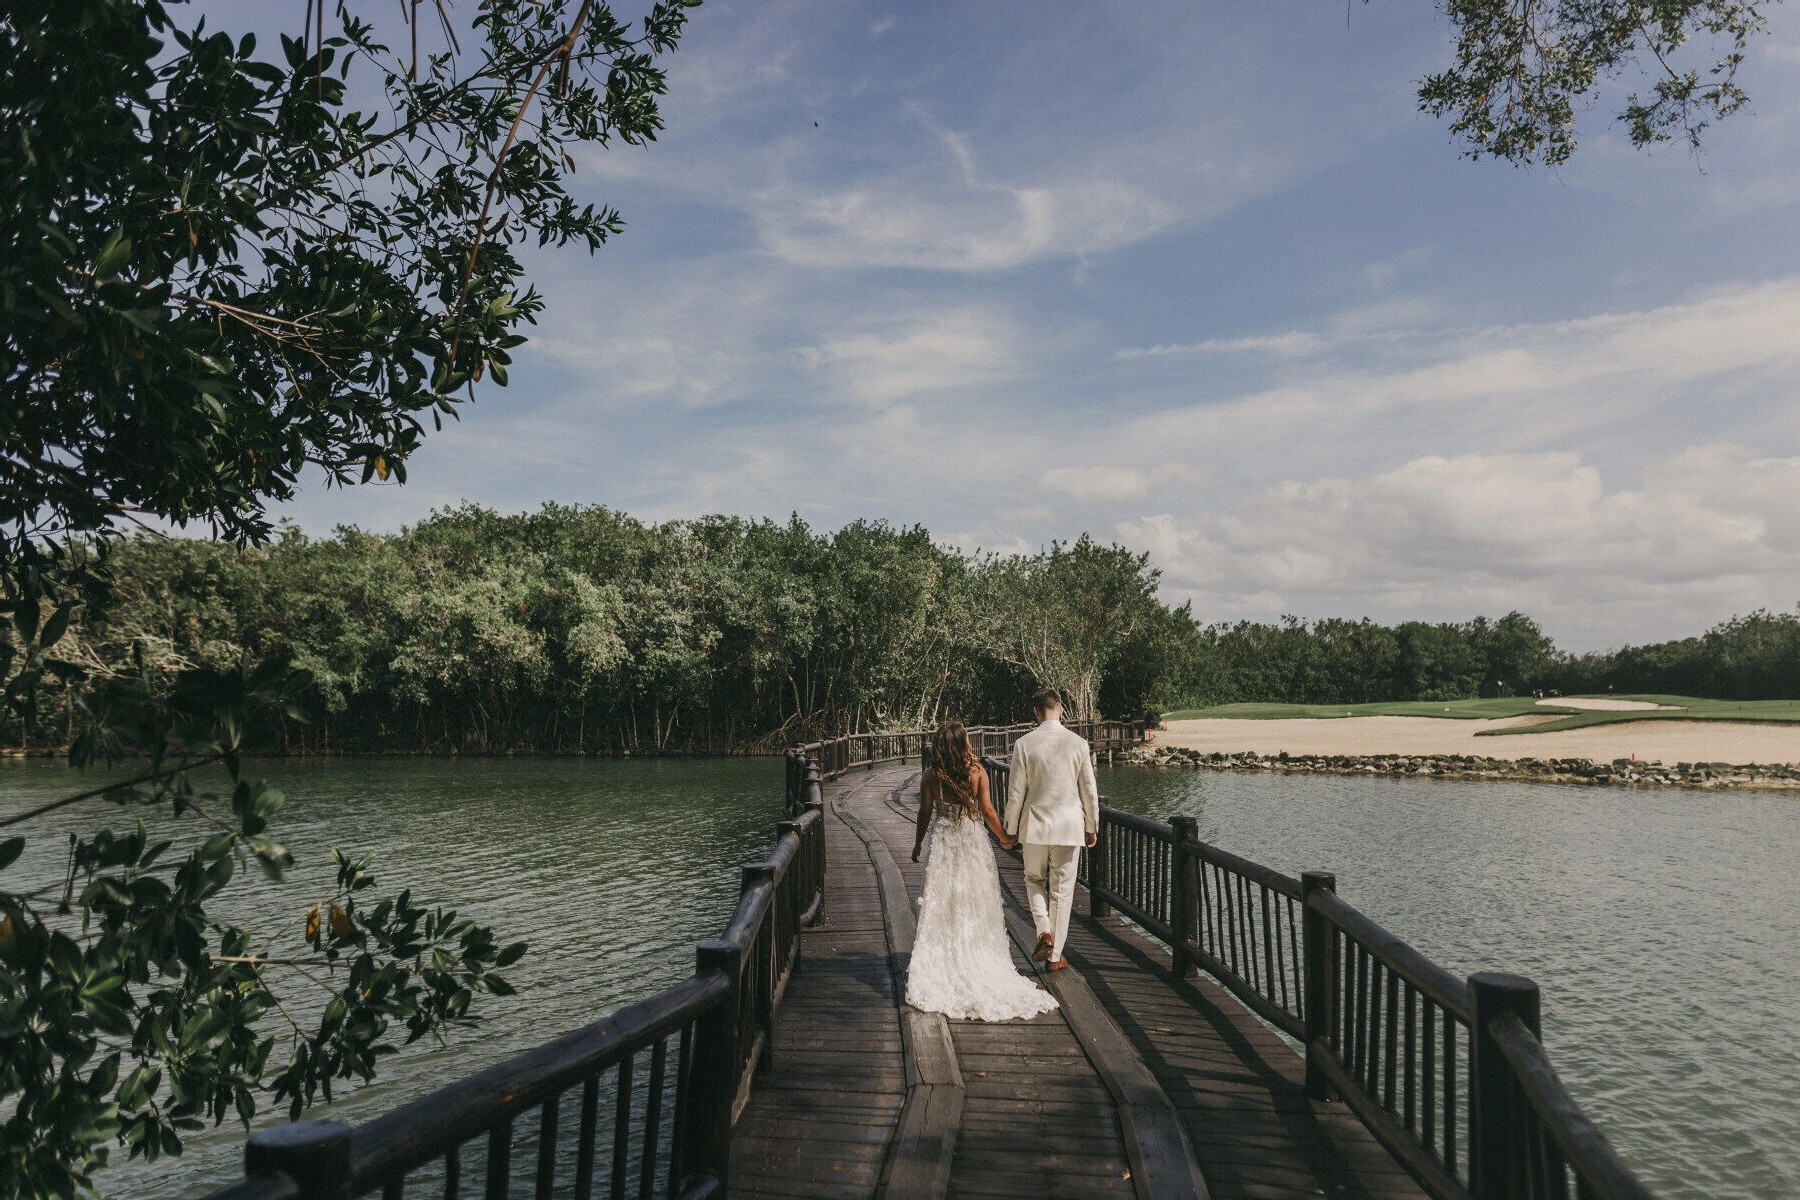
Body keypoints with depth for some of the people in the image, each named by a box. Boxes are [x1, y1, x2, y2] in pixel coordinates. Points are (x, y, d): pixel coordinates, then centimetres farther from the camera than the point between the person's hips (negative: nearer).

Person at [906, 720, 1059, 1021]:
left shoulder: (930, 775, -8)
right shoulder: (977, 771, -9)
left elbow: (925, 813, -4)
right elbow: (987, 810, -7)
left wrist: (918, 843, 11)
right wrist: (1003, 837, 8)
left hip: (942, 842, 0)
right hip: (972, 841, 0)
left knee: (941, 903, 7)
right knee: (975, 905, 12)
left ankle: (940, 967, 9)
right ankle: (978, 962, 19)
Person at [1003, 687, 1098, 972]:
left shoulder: (1024, 744, -8)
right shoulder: (1078, 743, -6)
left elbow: (1016, 792, -5)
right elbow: (1089, 790, 0)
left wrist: (1010, 829, 7)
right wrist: (1092, 826, 13)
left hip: (1035, 826, 0)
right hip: (1069, 826, 1)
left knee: (1034, 880, 21)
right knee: (1062, 890, 10)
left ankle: (1044, 932, -1)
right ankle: (1055, 956, 15)